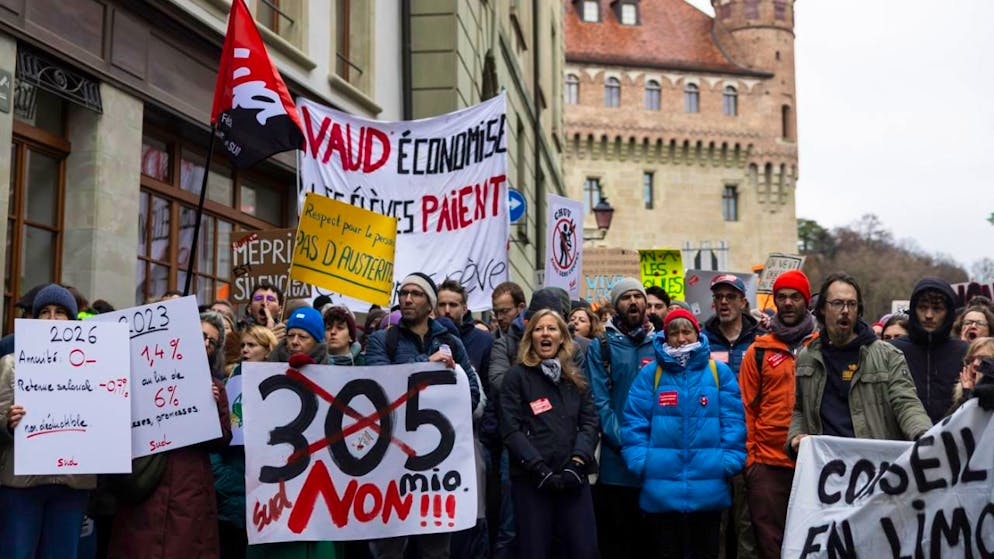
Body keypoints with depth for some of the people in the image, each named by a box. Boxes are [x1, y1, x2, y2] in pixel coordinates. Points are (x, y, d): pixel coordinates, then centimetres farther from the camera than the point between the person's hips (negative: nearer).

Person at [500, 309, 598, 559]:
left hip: (572, 477, 3)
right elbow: (511, 430, -6)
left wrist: (577, 463, -11)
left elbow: (590, 423, 5)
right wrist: (539, 469, -15)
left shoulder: (577, 378, 15)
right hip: (531, 478, -3)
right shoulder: (516, 376, 3)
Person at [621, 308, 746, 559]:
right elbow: (635, 421, -1)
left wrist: (729, 462, -8)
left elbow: (733, 421, 1)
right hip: (661, 489, 0)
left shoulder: (719, 372, 5)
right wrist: (640, 462, -10)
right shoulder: (650, 373, 4)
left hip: (709, 489, 1)